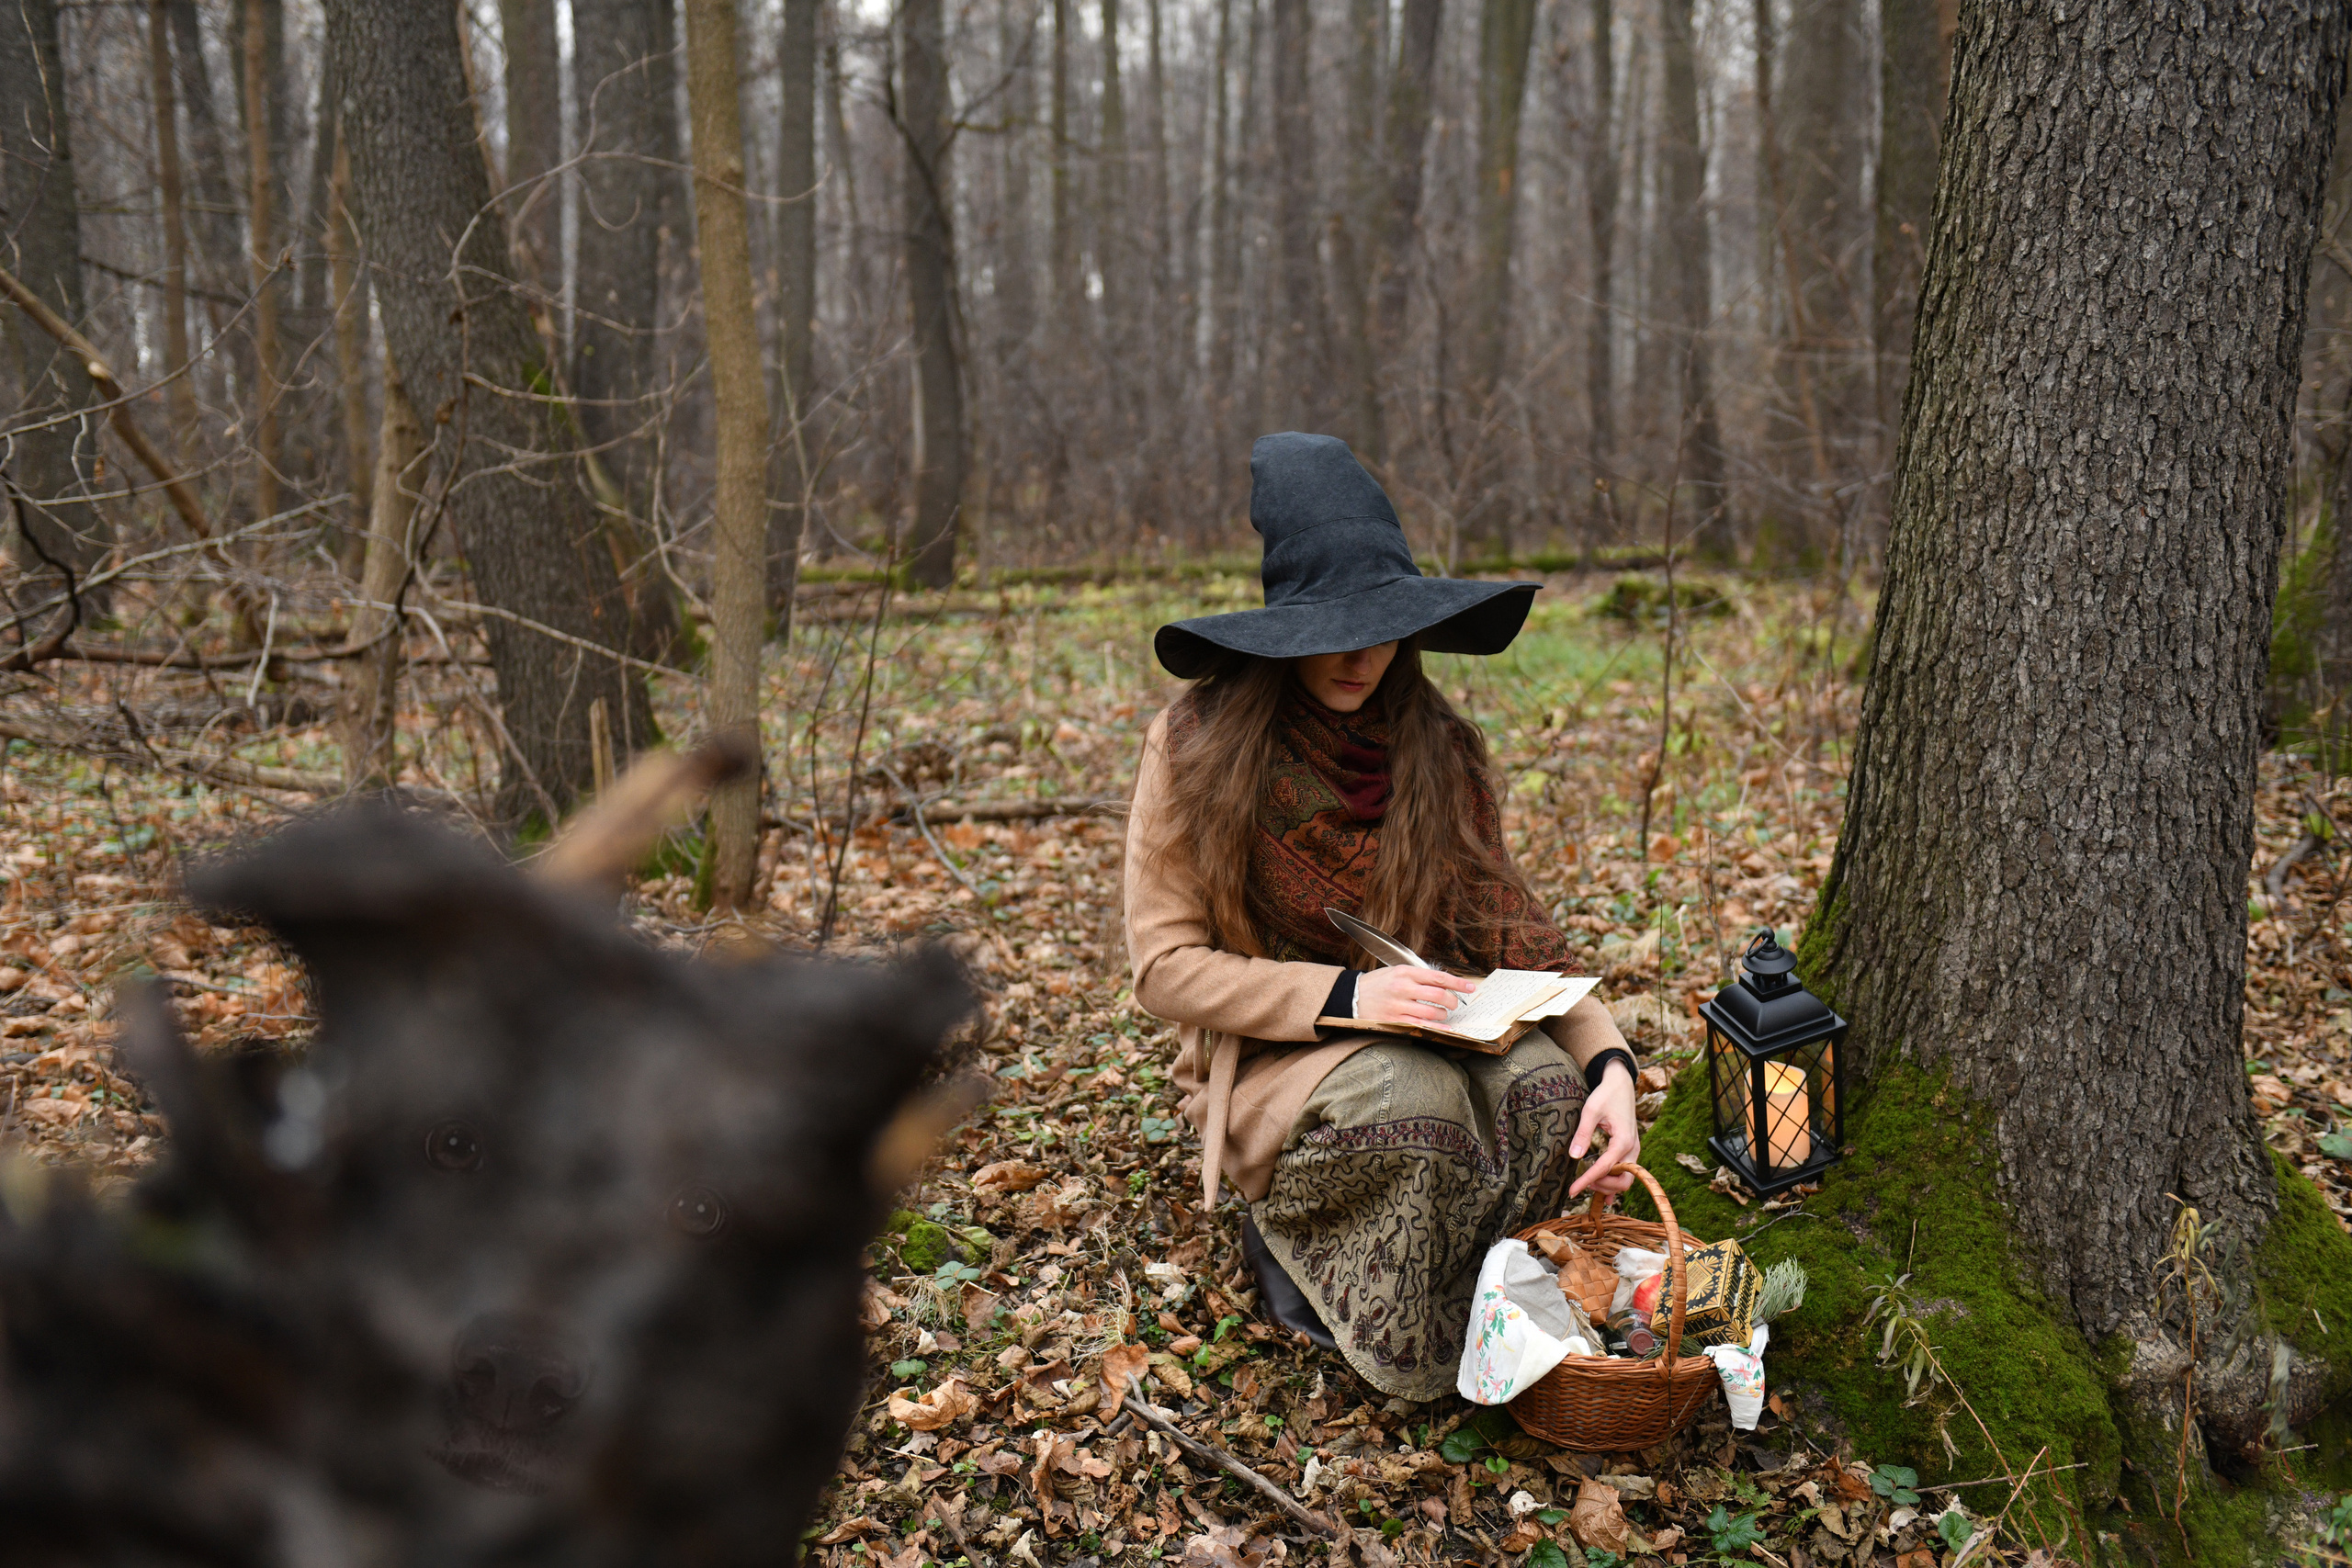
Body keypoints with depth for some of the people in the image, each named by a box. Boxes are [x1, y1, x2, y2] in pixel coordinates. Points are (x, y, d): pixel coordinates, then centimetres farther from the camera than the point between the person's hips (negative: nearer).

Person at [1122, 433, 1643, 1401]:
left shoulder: (1438, 749, 3)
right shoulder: (1194, 747, -9)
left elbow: (1509, 932, 2)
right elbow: (1165, 965, -10)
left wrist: (1607, 1056, -17)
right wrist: (1342, 995, -24)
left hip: (1427, 1033, 4)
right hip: (1268, 1061, -3)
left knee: (1545, 1084, -29)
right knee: (1411, 1098, -36)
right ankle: (1288, 1240, -3)